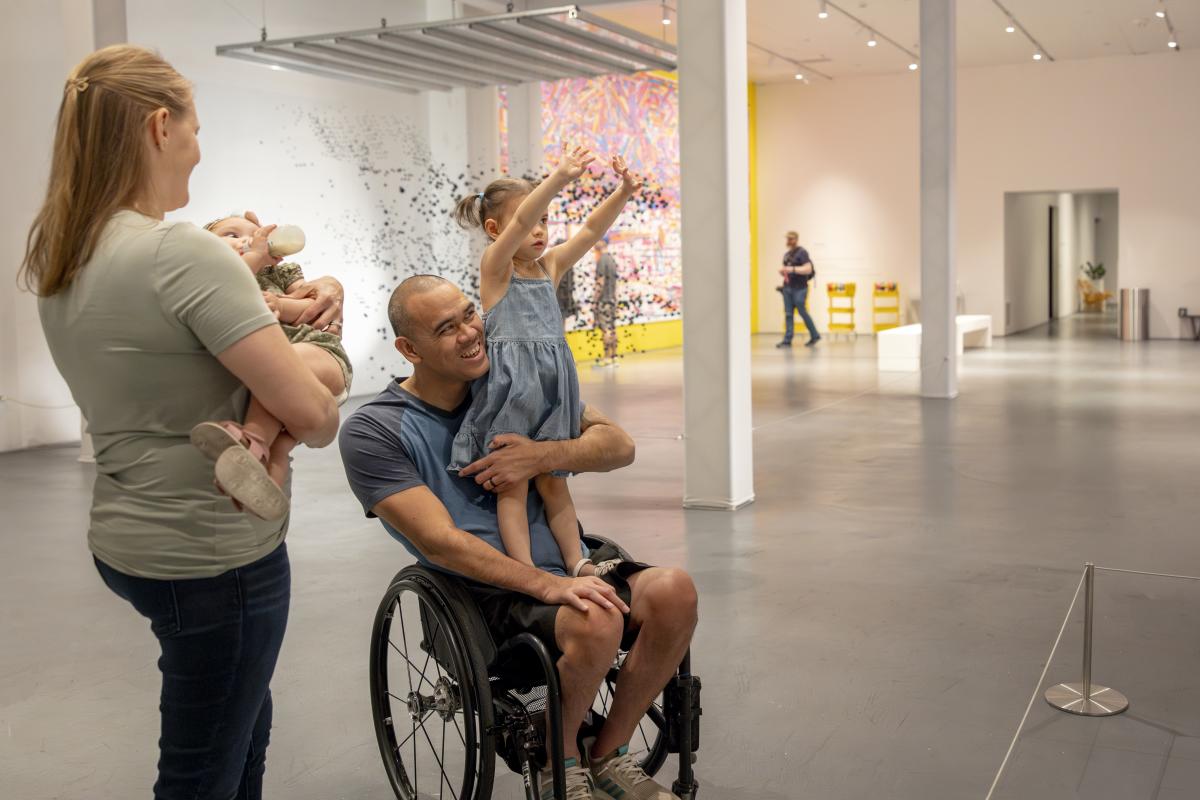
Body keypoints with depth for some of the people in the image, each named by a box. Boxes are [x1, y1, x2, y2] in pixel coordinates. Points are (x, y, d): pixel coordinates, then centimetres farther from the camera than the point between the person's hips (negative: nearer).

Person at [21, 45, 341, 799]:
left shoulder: (58, 253, 2)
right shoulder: (184, 254, -24)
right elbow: (310, 411, -26)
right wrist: (327, 420, -4)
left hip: (132, 538, 9)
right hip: (212, 554, -9)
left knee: (242, 732, 27)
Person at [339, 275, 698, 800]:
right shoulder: (373, 432, -5)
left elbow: (618, 446, 9)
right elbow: (439, 541, -14)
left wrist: (541, 455, -11)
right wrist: (546, 584, -24)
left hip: (566, 567, 6)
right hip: (488, 596, -5)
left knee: (674, 591, -22)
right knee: (596, 621, -33)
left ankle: (608, 755, 0)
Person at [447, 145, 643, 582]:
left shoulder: (549, 265, 14)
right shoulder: (494, 264, -4)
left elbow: (590, 230, 9)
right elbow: (520, 223, -21)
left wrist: (623, 192, -6)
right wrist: (559, 178, -34)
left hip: (551, 383, 6)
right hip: (509, 384, -6)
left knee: (553, 481, 12)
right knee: (513, 484, -1)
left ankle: (577, 562, 12)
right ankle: (528, 576, -3)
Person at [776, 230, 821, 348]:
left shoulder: (802, 253, -7)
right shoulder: (787, 254, 16)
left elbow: (808, 269, -16)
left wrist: (792, 269, -23)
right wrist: (782, 271, 3)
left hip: (799, 288, -7)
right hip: (787, 288, 7)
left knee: (803, 313, -2)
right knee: (788, 314, 2)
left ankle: (815, 336, 14)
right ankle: (787, 340, 1)